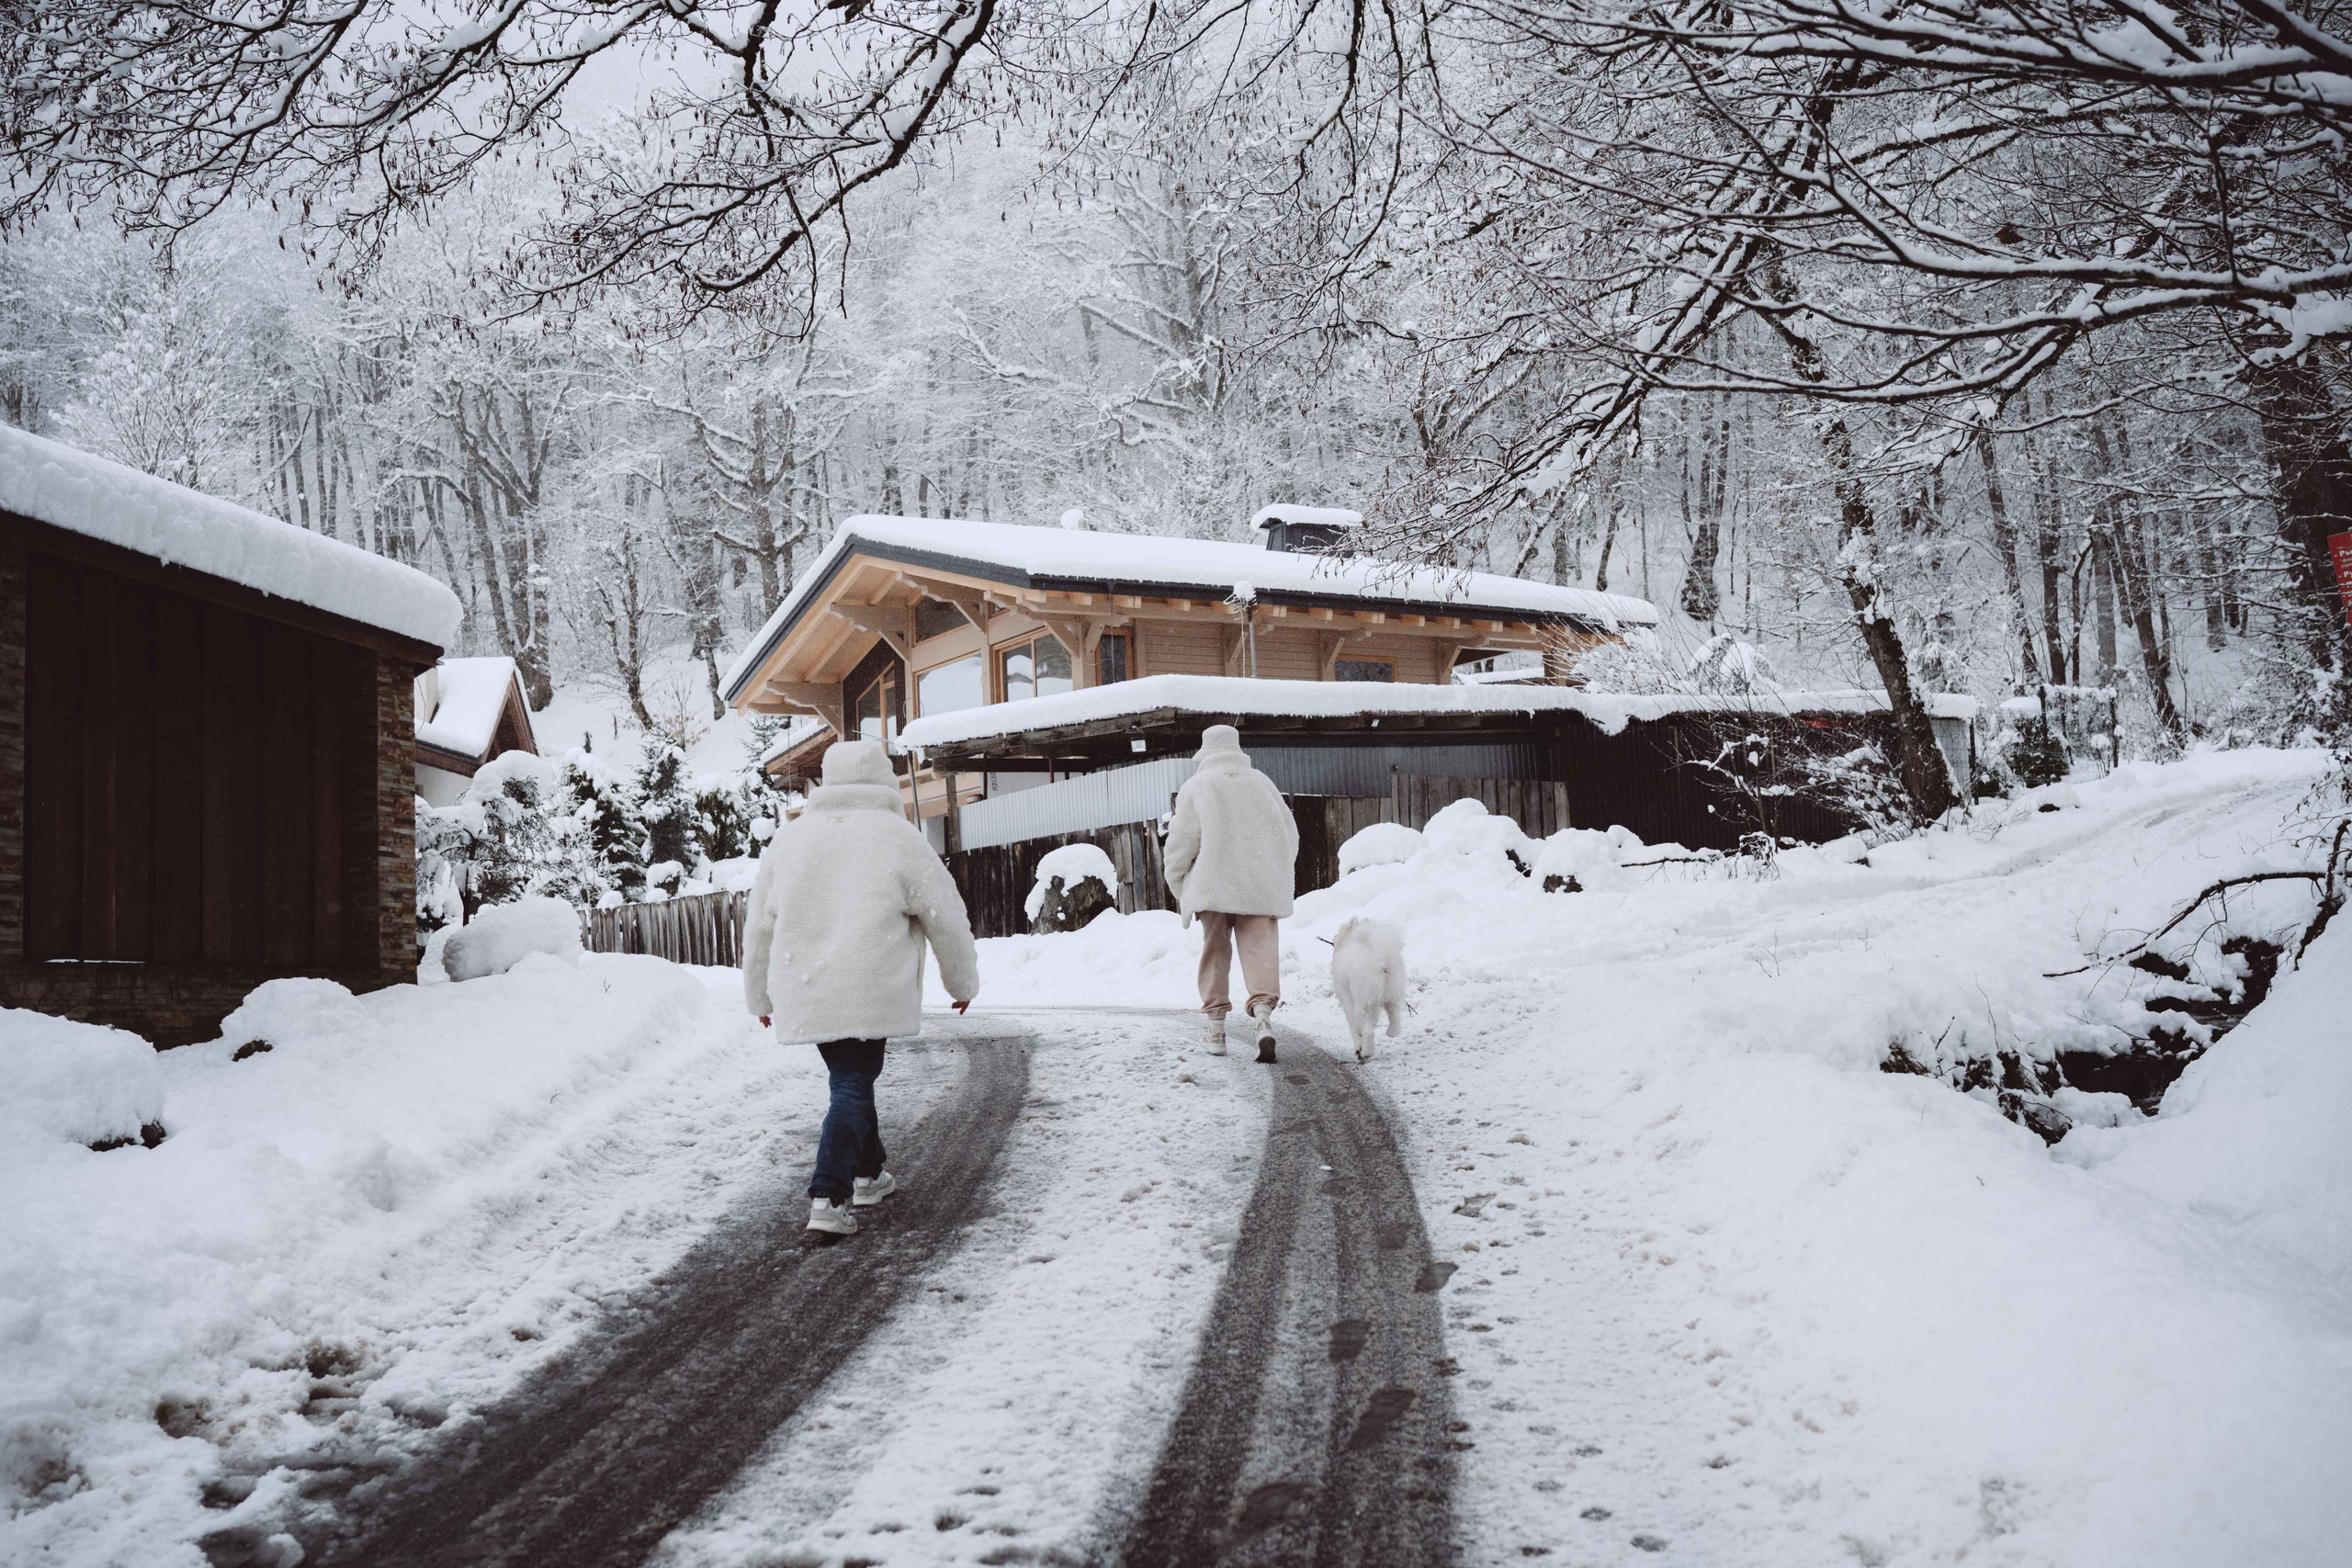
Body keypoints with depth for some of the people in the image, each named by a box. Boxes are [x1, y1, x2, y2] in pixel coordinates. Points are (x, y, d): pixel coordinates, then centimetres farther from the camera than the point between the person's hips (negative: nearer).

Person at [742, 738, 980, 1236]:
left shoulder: (789, 837, 10)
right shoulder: (897, 838, -4)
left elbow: (759, 926, 15)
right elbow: (946, 917, 1)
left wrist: (759, 996, 27)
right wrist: (963, 981, 15)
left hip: (803, 993, 5)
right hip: (868, 994, -5)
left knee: (852, 1077, 20)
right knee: (853, 1086, -2)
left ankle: (867, 1175, 32)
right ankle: (829, 1198, -14)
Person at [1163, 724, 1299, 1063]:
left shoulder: (1196, 787, 2)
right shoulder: (1261, 782, 11)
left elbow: (1181, 841, -1)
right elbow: (1289, 833, 14)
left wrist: (1177, 885, 12)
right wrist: (1279, 876, 25)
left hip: (1214, 886, -1)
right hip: (1261, 888, 1)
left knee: (1215, 953, 9)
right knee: (1260, 950, -3)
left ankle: (1216, 1026, 10)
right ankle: (1263, 1013, -24)